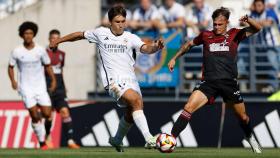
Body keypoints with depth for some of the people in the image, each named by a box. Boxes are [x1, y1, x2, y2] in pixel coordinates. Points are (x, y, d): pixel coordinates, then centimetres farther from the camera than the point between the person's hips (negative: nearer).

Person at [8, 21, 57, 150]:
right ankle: (42, 142, 2)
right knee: (35, 116, -11)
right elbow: (10, 67, 7)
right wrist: (13, 81, -7)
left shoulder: (40, 50, -1)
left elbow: (47, 66, 11)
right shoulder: (17, 51, -4)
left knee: (47, 114, -9)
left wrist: (53, 80, 2)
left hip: (40, 86, 2)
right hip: (26, 88, -2)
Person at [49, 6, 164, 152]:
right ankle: (149, 139, -35)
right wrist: (59, 40, 30)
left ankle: (117, 140, 41)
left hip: (130, 79, 4)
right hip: (113, 80, -4)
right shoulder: (101, 33, 6)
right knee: (136, 100, -27)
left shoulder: (131, 38, 5)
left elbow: (145, 48, -12)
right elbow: (80, 35, 21)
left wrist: (155, 47, -35)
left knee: (131, 114, 12)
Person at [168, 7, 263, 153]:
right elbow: (189, 45, 27)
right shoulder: (206, 35, 11)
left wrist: (248, 20, -24)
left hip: (229, 82, 0)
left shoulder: (234, 34, 6)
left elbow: (257, 29, -4)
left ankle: (250, 138, 40)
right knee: (188, 108, -18)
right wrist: (174, 58, 25)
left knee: (242, 116, 11)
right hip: (208, 81, 0)